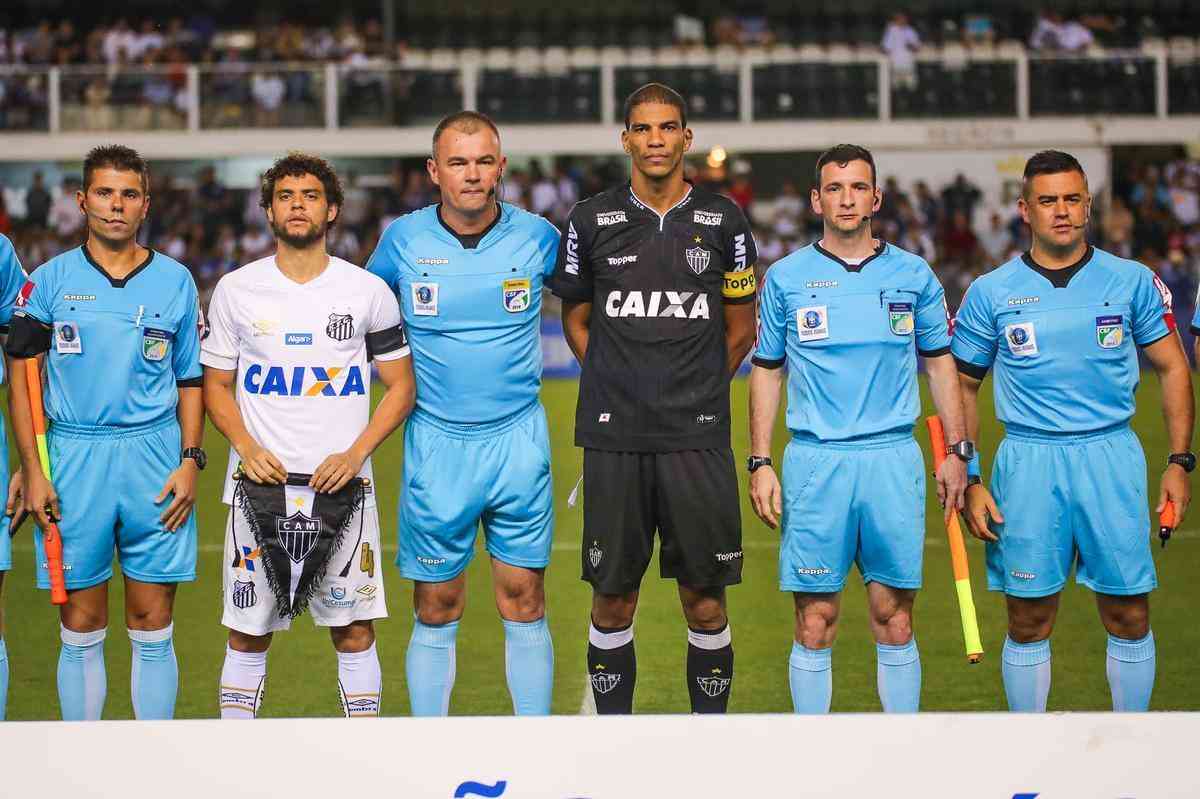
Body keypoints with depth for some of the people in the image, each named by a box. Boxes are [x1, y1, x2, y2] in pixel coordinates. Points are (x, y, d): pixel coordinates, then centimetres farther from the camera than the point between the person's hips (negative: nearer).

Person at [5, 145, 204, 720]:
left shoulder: (175, 281, 8)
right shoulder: (50, 280, 3)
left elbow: (190, 380, 13)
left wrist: (190, 461, 1)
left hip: (156, 461, 1)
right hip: (74, 461, -1)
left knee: (152, 625, 3)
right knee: (81, 626, 3)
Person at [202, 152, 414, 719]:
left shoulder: (368, 292, 3)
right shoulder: (237, 290, 5)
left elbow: (401, 386, 6)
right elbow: (216, 385, 10)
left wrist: (355, 453, -8)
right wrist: (247, 449, -7)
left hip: (341, 483, 0)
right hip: (261, 483, 0)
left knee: (354, 630, 1)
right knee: (248, 633, 3)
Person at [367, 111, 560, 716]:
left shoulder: (537, 237, -2)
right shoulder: (404, 239, -2)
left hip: (518, 439, 0)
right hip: (436, 445, 0)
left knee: (524, 607, 3)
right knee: (436, 613, 4)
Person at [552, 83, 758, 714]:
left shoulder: (723, 221, 5)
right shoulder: (593, 221, 4)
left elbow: (740, 330, 14)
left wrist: (695, 395, 11)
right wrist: (620, 389, 10)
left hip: (698, 439, 0)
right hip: (614, 441, 0)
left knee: (705, 600, 1)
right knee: (613, 599, 4)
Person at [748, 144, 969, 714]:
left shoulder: (913, 275, 8)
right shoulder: (786, 278, 6)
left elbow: (940, 365, 14)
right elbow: (766, 372, 10)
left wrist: (957, 451, 6)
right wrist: (760, 464, 3)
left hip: (893, 458, 1)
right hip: (814, 460, -1)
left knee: (895, 619, 2)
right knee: (815, 621, -1)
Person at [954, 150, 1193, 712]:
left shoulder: (1132, 281, 4)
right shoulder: (991, 293, 3)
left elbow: (1172, 368, 10)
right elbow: (960, 386, 9)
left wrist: (1179, 461, 2)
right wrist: (968, 482, 1)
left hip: (1112, 458, 0)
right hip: (1027, 462, 0)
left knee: (1130, 617, 1)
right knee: (1029, 622, 3)